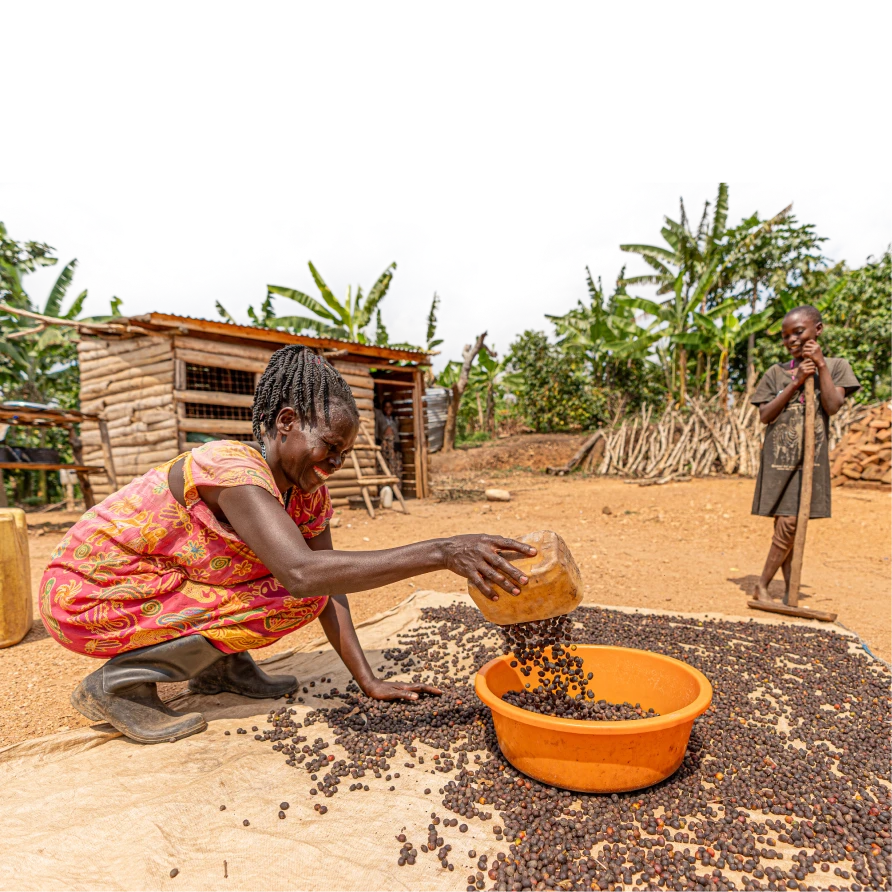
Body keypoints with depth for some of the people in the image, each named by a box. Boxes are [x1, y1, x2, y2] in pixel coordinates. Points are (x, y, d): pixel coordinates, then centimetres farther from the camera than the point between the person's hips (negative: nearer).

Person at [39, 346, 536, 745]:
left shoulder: (308, 494, -6)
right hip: (88, 594, -7)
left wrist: (370, 682, -10)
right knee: (292, 599, -20)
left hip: (159, 585, 7)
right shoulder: (232, 469, -31)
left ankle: (220, 664, 10)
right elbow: (301, 573, -46)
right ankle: (118, 683, -7)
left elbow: (329, 592, -4)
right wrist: (442, 553, -49)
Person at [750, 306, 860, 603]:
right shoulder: (776, 373, 6)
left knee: (791, 524, -3)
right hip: (779, 456, 0)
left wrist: (820, 364, -10)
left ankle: (763, 583, 8)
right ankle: (788, 590, 8)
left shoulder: (835, 366, 6)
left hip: (811, 457, 0)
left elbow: (832, 406, -10)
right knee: (786, 524, -1)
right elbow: (765, 416, -3)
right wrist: (796, 382, -10)